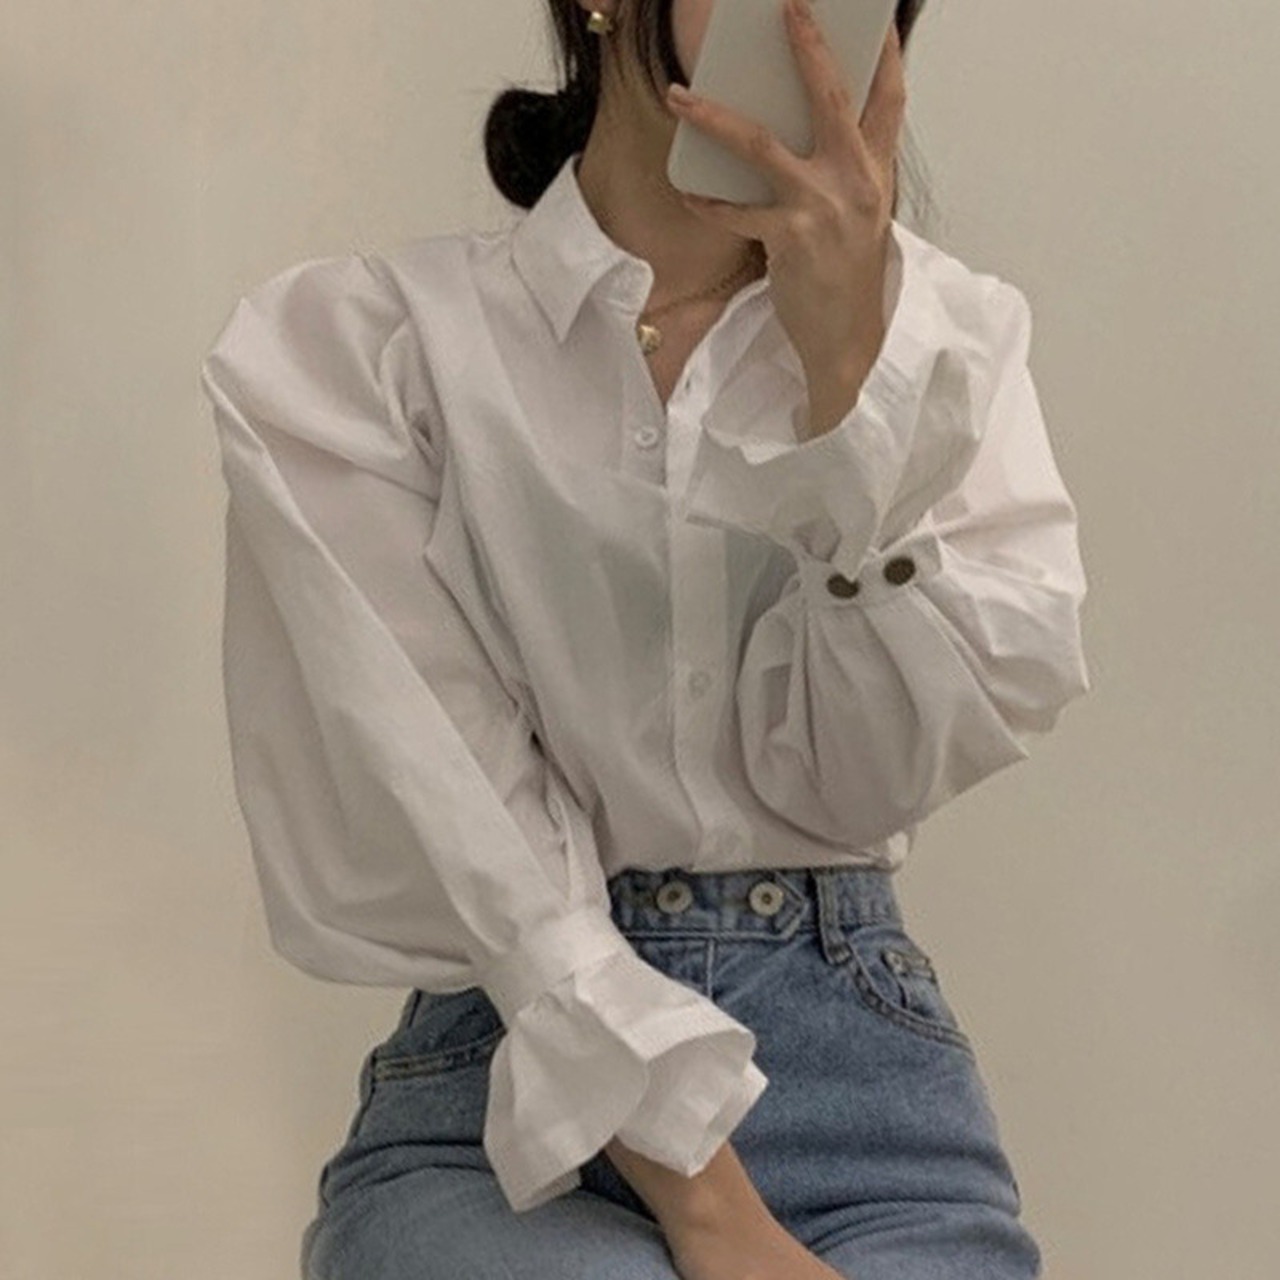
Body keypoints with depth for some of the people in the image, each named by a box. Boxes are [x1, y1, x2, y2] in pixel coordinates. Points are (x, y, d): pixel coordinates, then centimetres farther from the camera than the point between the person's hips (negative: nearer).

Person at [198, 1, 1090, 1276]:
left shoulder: (948, 334, 7)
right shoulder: (355, 345, -1)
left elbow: (865, 781, -3)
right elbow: (469, 830, -9)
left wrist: (846, 371, -13)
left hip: (871, 1086, 3)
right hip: (505, 1090, -2)